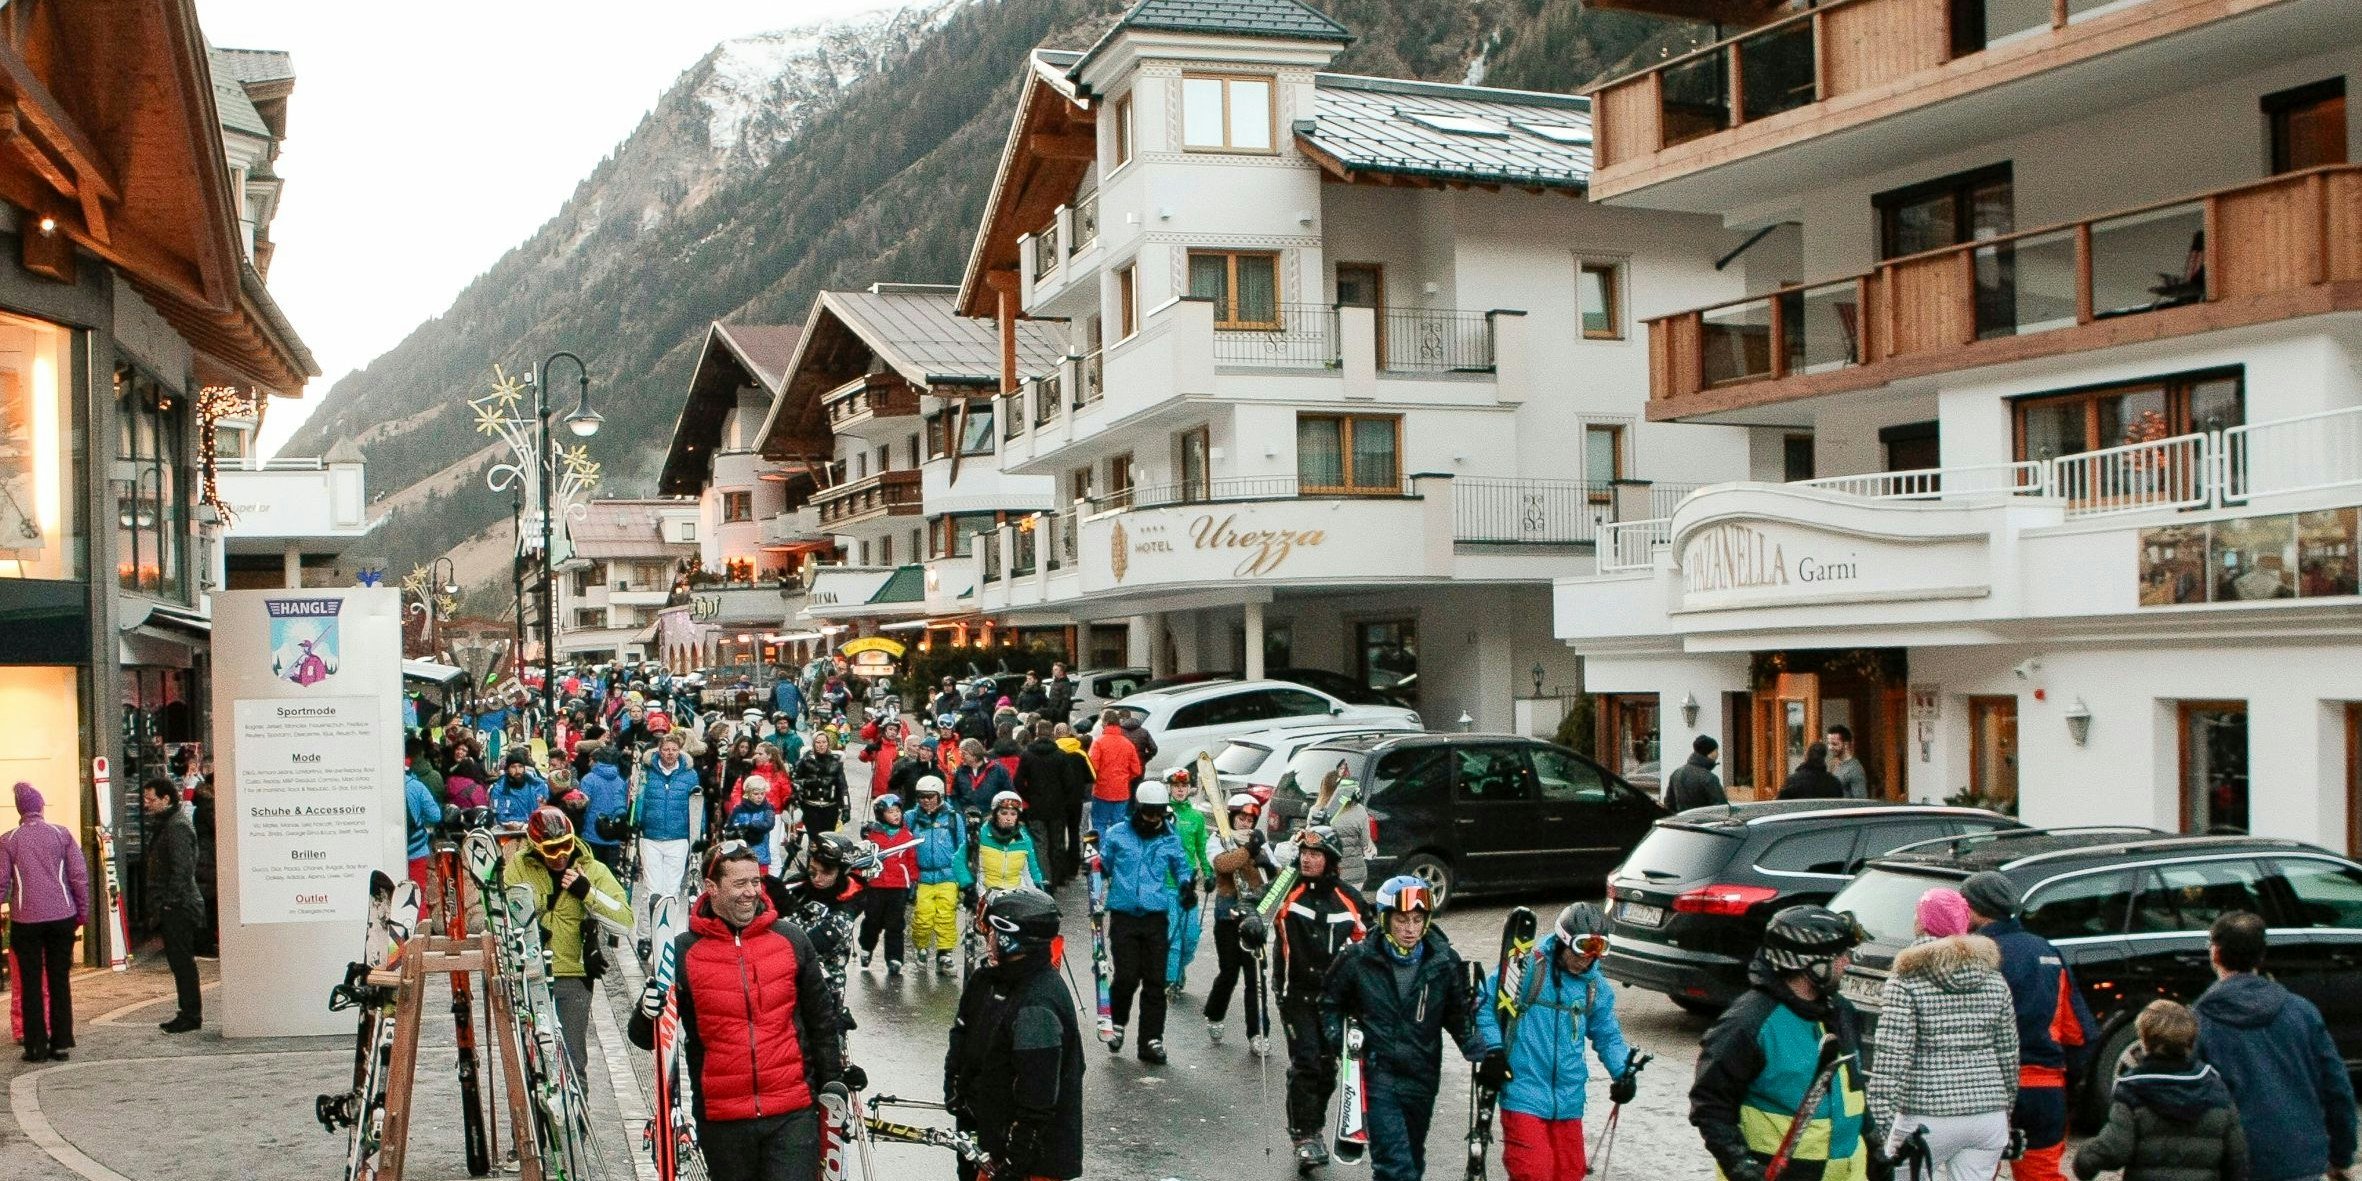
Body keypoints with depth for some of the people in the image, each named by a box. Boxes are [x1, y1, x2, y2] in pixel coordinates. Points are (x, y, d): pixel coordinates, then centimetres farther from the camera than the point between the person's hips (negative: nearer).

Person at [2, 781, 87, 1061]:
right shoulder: (62, 834, 0)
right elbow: (80, 876, -1)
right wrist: (83, 910, 9)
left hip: (25, 920, -1)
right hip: (62, 916, 1)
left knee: (31, 985, 6)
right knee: (60, 982, 8)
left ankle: (36, 1046, 5)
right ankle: (60, 1043, 9)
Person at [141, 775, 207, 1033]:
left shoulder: (177, 827, -14)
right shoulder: (162, 825, 18)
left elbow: (181, 869, -20)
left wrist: (168, 903, -20)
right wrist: (158, 907, 18)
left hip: (177, 907, -10)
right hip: (170, 908, 10)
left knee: (182, 959, -7)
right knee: (179, 960, 12)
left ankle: (191, 1014, -4)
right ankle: (188, 1012, 17)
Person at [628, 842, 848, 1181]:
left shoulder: (792, 940, 4)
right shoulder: (682, 952, -1)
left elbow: (820, 1019, 12)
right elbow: (645, 1038, 4)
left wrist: (833, 1084, 12)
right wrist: (649, 1013, -18)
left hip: (793, 1114, 0)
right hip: (722, 1121, 0)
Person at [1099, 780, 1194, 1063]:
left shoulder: (1170, 841, 9)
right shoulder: (1117, 835, 4)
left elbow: (1181, 867, 23)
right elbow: (1103, 864, 14)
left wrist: (1186, 886, 4)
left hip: (1155, 917, 2)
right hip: (1123, 915, -2)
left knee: (1155, 981, 0)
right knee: (1127, 977, -10)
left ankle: (1152, 1040, 7)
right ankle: (1117, 1023, 18)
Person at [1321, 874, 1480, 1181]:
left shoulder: (1445, 962, -5)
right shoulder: (1359, 960, -9)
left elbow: (1458, 1014, 8)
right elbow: (1331, 1000, 7)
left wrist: (1476, 1050, -6)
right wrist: (1335, 1035, -8)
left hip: (1422, 1077, 3)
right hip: (1378, 1077, -3)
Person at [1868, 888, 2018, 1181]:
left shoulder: (1907, 981, -8)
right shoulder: (1994, 980, 9)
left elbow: (1891, 1056, -15)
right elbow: (2009, 1052, 13)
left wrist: (1881, 1121, -15)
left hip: (1928, 1119, -5)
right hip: (1989, 1115, 5)